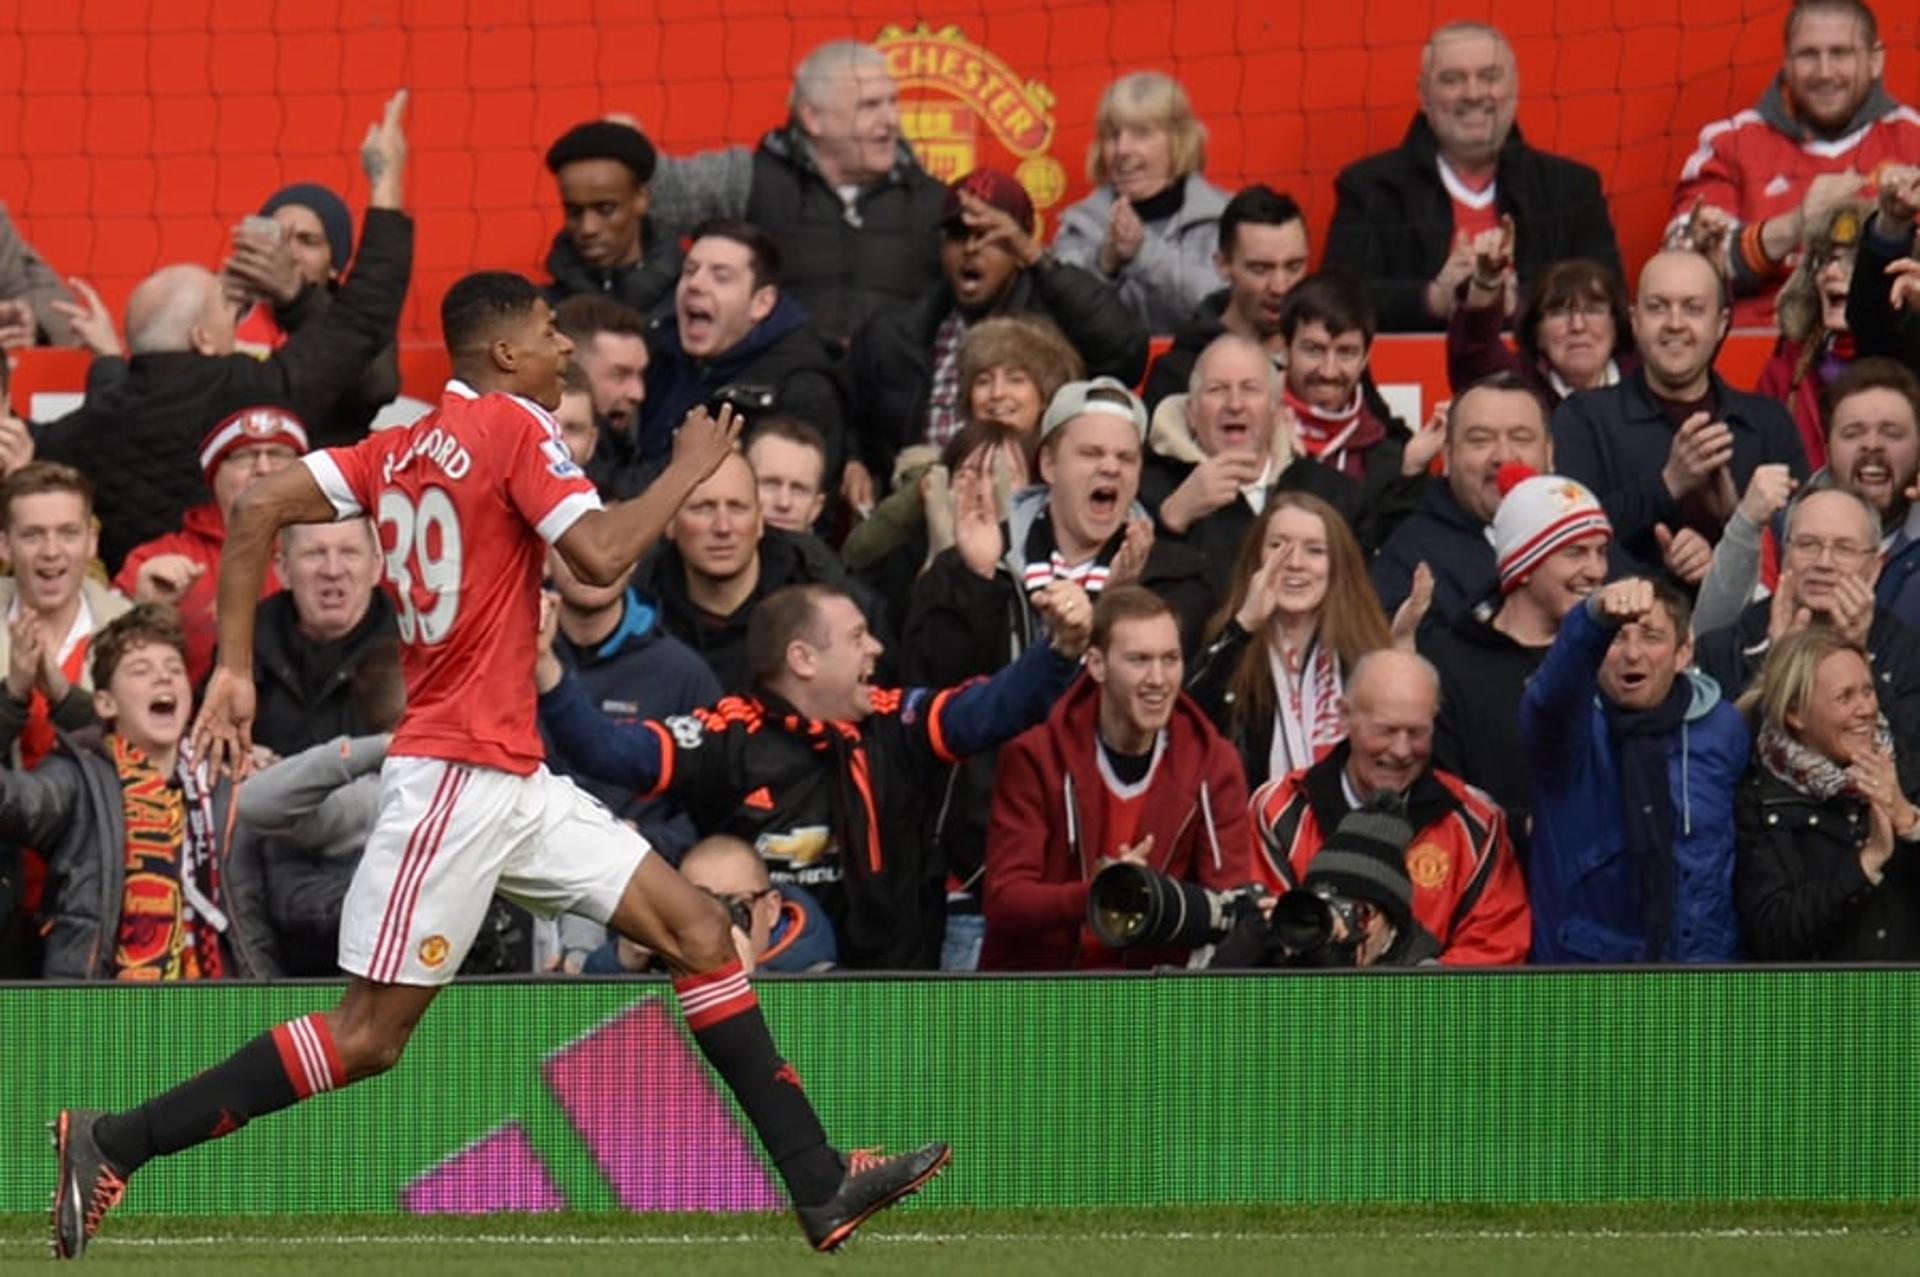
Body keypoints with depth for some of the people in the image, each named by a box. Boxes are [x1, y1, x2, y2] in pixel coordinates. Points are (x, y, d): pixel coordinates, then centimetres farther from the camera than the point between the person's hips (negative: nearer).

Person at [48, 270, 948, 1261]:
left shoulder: (403, 446, 13)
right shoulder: (515, 428, -9)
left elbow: (258, 508, 7)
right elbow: (601, 555, -20)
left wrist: (234, 669, 5)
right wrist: (688, 470, -5)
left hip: (513, 783, 10)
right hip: (456, 776, -10)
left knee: (699, 931, 7)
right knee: (369, 1037, -9)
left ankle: (820, 1186, 5)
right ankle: (112, 1143, -5)